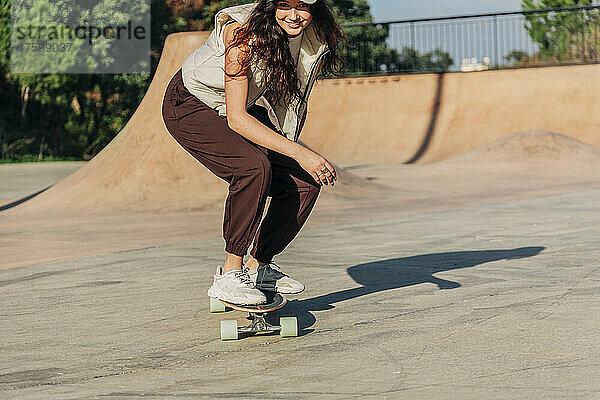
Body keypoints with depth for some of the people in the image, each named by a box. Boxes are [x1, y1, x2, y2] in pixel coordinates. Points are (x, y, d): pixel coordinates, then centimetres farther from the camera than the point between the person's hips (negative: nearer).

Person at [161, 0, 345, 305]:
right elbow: (236, 119, -35)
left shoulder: (317, 38, -13)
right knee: (254, 166, -31)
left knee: (306, 181, -7)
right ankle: (228, 276, -19)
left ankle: (258, 267, 9)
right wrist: (298, 153, -39)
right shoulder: (245, 32, -34)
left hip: (247, 107, 7)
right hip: (189, 105, -7)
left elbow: (295, 96, 5)